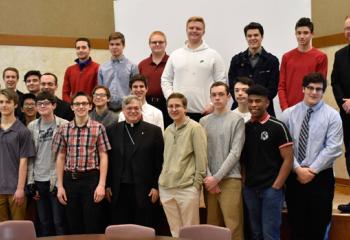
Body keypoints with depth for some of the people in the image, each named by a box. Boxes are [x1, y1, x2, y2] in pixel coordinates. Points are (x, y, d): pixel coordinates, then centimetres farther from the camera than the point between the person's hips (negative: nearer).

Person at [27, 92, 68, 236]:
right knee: (44, 222, 12)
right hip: (39, 181, 4)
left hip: (57, 180, -4)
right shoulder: (32, 127, 8)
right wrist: (31, 181, 2)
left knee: (59, 222, 1)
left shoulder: (64, 125, -4)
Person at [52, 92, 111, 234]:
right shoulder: (64, 129, 6)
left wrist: (101, 184, -10)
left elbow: (103, 157, -2)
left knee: (93, 226, 2)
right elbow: (60, 158, 9)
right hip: (70, 179, 3)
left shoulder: (98, 128, -1)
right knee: (73, 225, 11)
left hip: (91, 179, -2)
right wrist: (60, 186, 4)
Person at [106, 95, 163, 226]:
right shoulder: (112, 131, 8)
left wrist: (156, 186, -4)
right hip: (118, 190, 2)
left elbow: (159, 161, 1)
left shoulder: (154, 131, 2)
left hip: (143, 190, -1)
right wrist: (107, 185, 4)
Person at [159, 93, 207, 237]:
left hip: (187, 187, -6)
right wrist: (163, 181, 13)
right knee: (174, 231, 12)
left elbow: (201, 158, -8)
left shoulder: (194, 128, -5)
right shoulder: (167, 131, 14)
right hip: (166, 188, 6)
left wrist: (197, 184, -11)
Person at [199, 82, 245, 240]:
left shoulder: (236, 120, 0)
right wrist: (208, 177, -6)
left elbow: (235, 153, -6)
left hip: (230, 179, -3)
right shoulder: (203, 121, 11)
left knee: (233, 226, -6)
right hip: (209, 180, 3)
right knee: (212, 225, 7)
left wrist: (217, 178, -10)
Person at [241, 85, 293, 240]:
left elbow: (288, 159, -8)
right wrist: (243, 183, 1)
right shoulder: (244, 127, 7)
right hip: (249, 189, 5)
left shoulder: (277, 127, -7)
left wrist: (276, 186, -11)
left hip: (271, 188, -5)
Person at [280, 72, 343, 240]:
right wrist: (298, 169, -12)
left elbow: (333, 149, -9)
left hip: (321, 177, -1)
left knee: (318, 225, 6)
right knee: (296, 223, 10)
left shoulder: (332, 115, -1)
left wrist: (312, 170, -14)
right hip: (294, 176, 2)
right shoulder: (289, 114, 4)